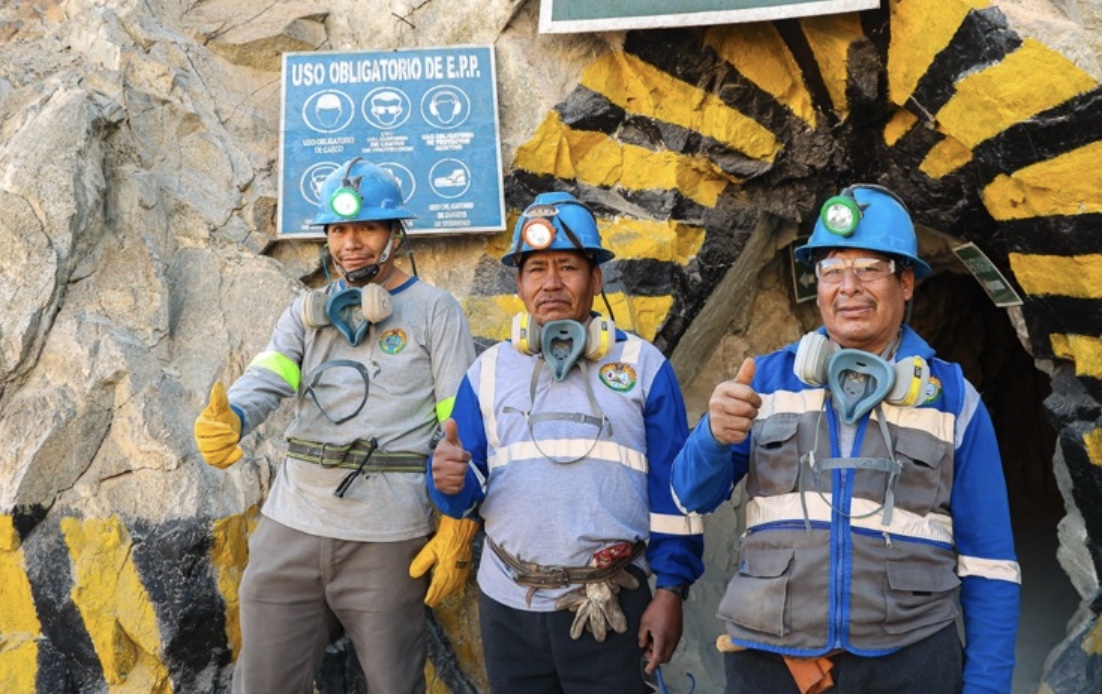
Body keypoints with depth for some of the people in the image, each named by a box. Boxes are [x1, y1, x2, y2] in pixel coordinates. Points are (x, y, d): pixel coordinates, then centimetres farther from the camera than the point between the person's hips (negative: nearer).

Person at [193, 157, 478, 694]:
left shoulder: (435, 311, -2)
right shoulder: (307, 312, 11)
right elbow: (265, 378, -7)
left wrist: (457, 532, -11)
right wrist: (227, 420, -30)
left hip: (387, 538, -4)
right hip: (290, 528, 4)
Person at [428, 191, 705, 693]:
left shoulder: (644, 365, -1)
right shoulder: (488, 370, 5)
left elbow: (672, 489, -2)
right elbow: (466, 493, 4)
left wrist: (671, 589, -5)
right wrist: (450, 480, -18)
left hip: (610, 608, -2)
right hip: (506, 604, 3)